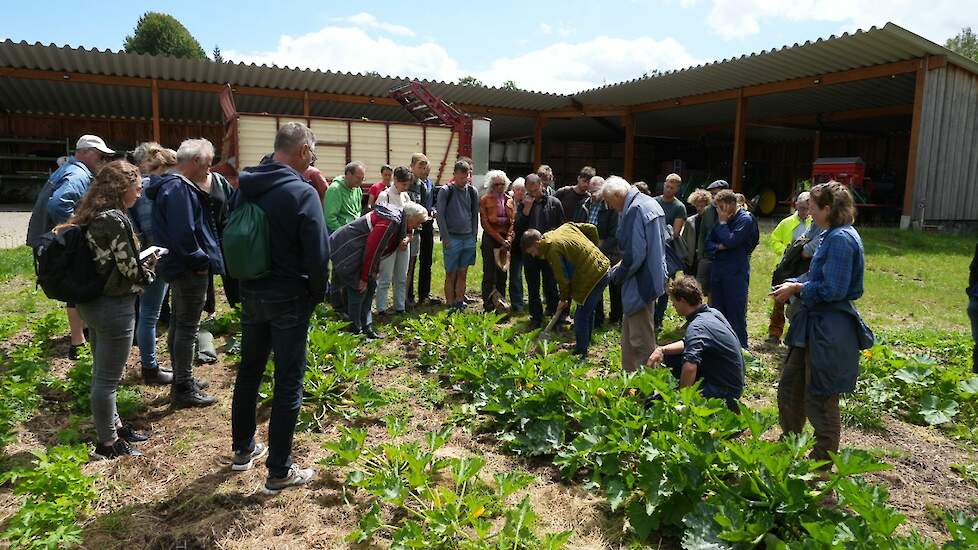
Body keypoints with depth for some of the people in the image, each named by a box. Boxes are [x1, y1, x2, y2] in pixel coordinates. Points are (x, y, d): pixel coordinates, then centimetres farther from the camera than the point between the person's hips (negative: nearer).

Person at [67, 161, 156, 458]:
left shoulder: (87, 213, 6)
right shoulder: (115, 219, -21)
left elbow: (105, 260, 11)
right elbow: (130, 270, -19)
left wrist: (140, 263, 8)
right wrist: (150, 266, 0)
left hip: (90, 302, 9)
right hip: (114, 307, -9)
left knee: (102, 374, 21)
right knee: (108, 378, 3)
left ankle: (113, 425, 37)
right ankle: (108, 443, 16)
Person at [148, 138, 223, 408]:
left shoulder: (175, 186, 14)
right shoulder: (179, 189, -19)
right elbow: (184, 233, -27)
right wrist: (201, 260, -16)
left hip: (181, 267, 11)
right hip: (190, 270, -11)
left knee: (179, 325, 18)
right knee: (187, 328, -3)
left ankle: (182, 379, 32)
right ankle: (183, 389, 7)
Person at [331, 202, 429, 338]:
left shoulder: (397, 219, 6)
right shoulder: (390, 222, -26)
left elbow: (377, 249, 12)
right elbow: (372, 249, -25)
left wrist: (374, 271, 9)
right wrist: (364, 277, -18)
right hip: (346, 252, -11)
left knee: (370, 286, 10)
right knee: (359, 289, -9)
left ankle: (367, 328, 15)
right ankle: (356, 331, 2)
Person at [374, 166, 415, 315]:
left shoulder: (406, 196, 11)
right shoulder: (384, 195, -8)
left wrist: (408, 237, -3)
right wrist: (397, 241, -12)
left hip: (404, 242, 7)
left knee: (402, 278, 12)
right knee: (385, 278, -3)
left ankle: (400, 307, 22)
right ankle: (381, 309, 5)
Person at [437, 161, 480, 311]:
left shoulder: (473, 192, 9)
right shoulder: (446, 191, -4)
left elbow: (475, 215, 14)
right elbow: (440, 215, -6)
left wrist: (474, 235, 7)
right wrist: (445, 238, -10)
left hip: (469, 238, 4)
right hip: (452, 238, -4)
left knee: (462, 273, 9)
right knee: (451, 274, 1)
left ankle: (460, 302, 16)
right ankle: (450, 304, 7)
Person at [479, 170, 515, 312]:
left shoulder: (509, 200, 12)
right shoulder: (485, 200, 0)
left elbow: (513, 221, 8)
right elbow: (485, 223, -6)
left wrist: (508, 240, -7)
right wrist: (501, 240, -11)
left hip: (506, 239, 4)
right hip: (490, 238, -4)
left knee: (503, 273, 8)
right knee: (489, 273, -4)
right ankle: (488, 305, 2)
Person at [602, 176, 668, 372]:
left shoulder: (634, 210, -21)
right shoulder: (651, 203, 10)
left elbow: (635, 255, -24)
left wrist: (617, 275, -8)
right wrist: (623, 264, 12)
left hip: (641, 283, -10)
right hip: (653, 277, 10)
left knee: (641, 340, 2)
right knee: (629, 333, 22)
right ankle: (629, 372, 34)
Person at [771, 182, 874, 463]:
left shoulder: (842, 239, -20)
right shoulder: (832, 236, 11)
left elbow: (832, 290, -24)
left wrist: (797, 289, -12)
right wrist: (792, 284, 4)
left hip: (829, 331, -10)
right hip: (814, 323, 10)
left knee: (820, 400, 3)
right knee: (789, 385, 19)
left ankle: (822, 464, 20)